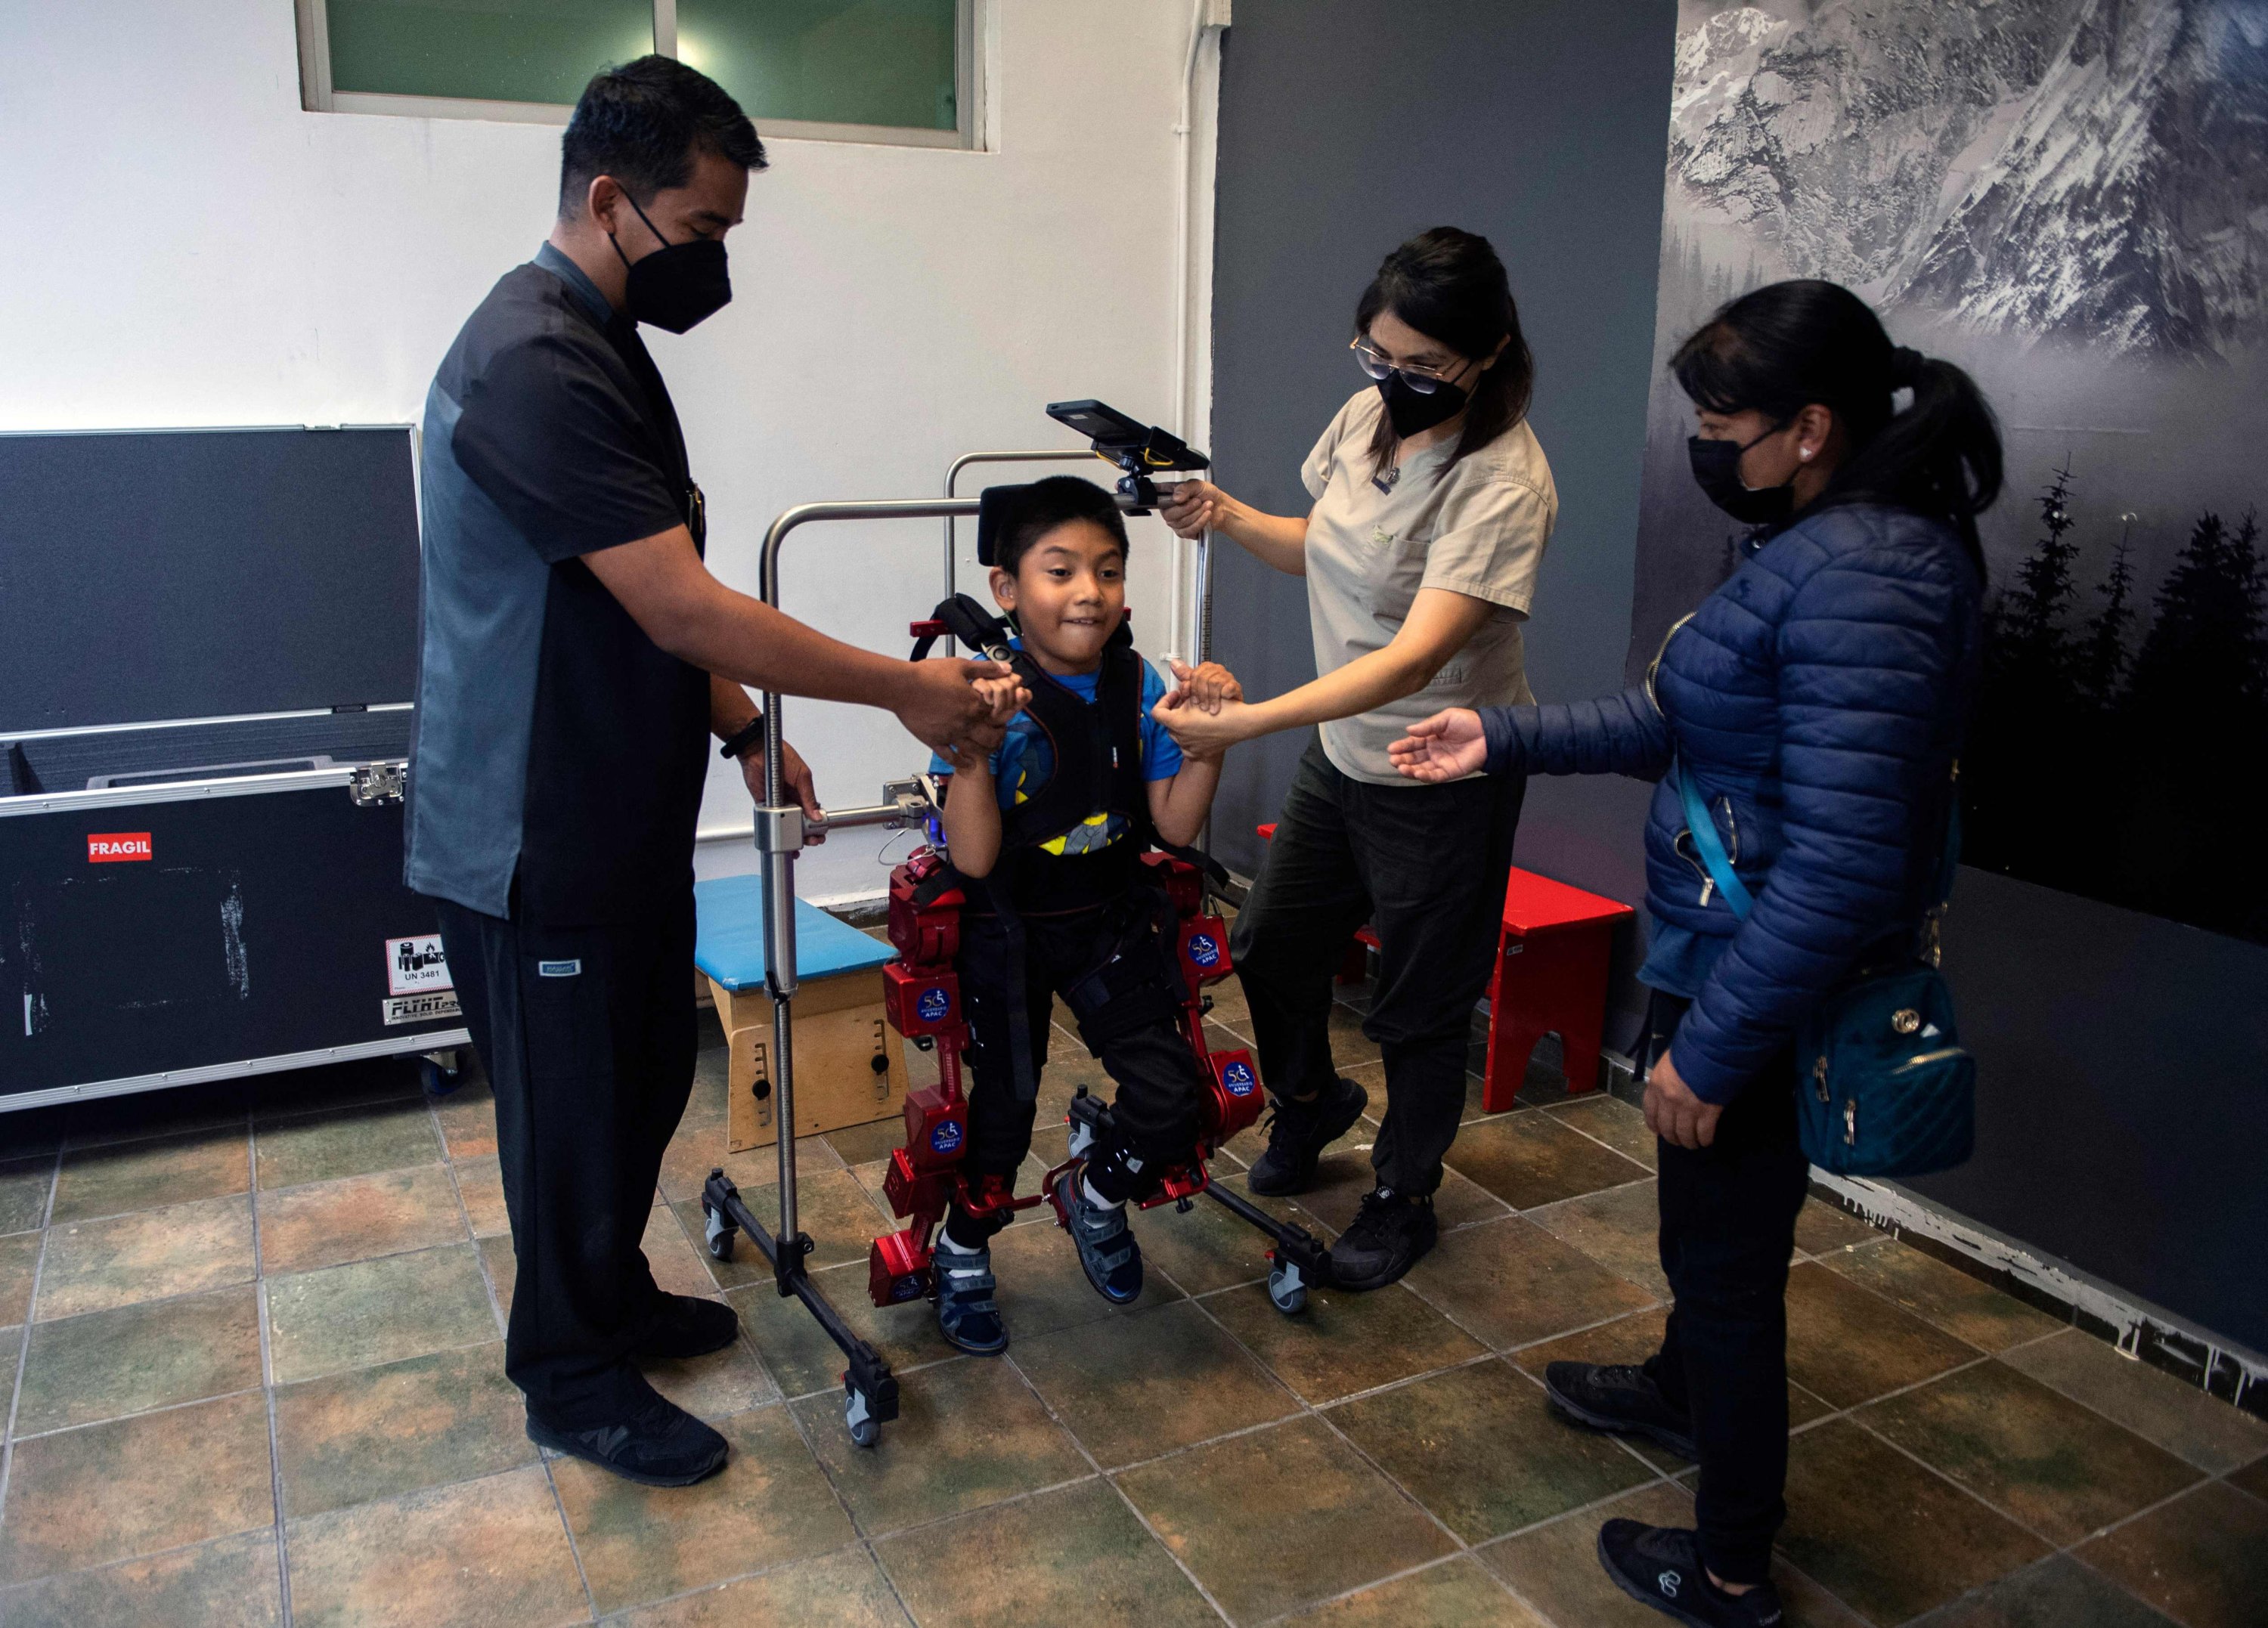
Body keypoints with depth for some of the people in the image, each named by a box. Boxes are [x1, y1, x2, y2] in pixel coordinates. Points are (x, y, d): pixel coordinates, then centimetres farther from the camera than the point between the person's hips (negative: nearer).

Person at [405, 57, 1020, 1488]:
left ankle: (614, 1297, 42)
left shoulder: (603, 346, 10)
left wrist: (746, 729, 12)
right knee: (572, 1107, 7)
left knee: (646, 1074, 22)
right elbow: (684, 612, -28)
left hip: (624, 815, 10)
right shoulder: (534, 365, -23)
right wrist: (907, 690, -21)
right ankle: (573, 1381, 27)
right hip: (538, 839, -10)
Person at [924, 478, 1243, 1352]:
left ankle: (1094, 1196, 27)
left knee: (1169, 1099, -6)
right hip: (1008, 929, -3)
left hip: (1113, 920, 4)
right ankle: (963, 1253, 36)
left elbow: (1176, 827, -4)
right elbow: (974, 859, -24)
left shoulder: (1139, 686, -6)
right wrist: (972, 748, -37)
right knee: (1004, 1106, 6)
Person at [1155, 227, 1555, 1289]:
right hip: (1340, 753, 7)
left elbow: (1412, 658, -35)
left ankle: (1403, 1199, 35)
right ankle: (1311, 1101, 51)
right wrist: (1226, 518, -6)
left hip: (1442, 779, -7)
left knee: (1419, 1005, 10)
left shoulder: (1503, 482, -26)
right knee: (1270, 945, 21)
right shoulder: (1368, 414, -4)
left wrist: (1246, 722, -43)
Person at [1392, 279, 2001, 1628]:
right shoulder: (1830, 544, 4)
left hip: (1768, 993, -9)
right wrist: (1508, 741, 12)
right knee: (1707, 1214, 30)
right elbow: (1685, 721, 13)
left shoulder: (1860, 583, -28)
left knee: (1731, 1251, 10)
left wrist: (1710, 1047, -24)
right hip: (1722, 957, 9)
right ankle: (1684, 1389, 59)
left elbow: (1841, 869, -31)